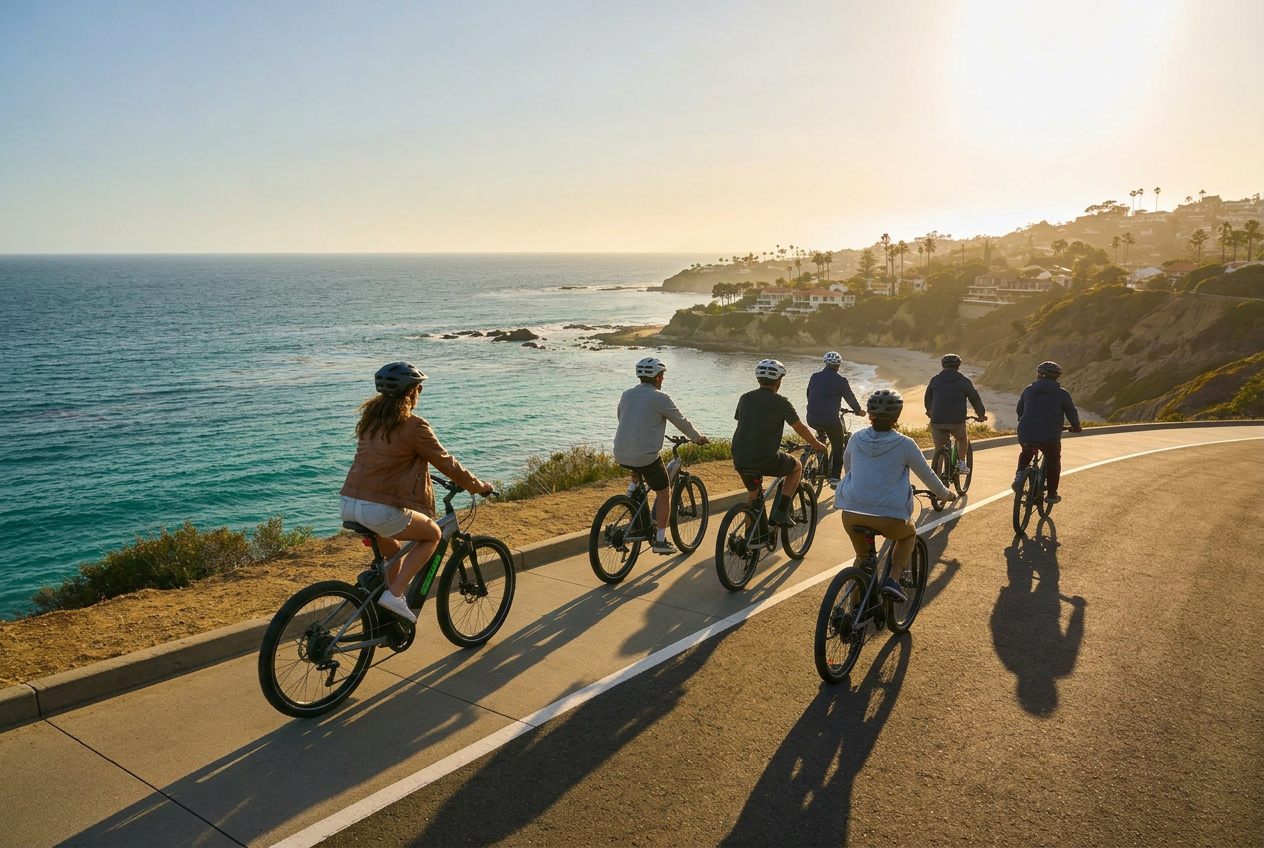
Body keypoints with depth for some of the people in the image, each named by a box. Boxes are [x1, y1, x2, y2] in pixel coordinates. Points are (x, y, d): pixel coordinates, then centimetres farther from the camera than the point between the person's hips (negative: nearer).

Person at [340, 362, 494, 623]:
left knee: (390, 540, 34)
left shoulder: (371, 417, 12)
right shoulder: (413, 426, -9)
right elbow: (447, 463, -1)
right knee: (432, 534, 15)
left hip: (349, 505, 8)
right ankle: (394, 594, 4)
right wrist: (478, 486, 14)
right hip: (381, 511, -8)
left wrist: (418, 471, 42)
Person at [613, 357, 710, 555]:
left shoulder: (627, 395, 11)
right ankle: (660, 541, 12)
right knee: (663, 493, 10)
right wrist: (698, 438, 19)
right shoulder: (660, 398, -6)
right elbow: (682, 422, 2)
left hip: (621, 456, 6)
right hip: (646, 456, -6)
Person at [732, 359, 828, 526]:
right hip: (766, 460, -5)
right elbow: (801, 429, 5)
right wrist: (817, 445, 23)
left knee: (752, 493, 29)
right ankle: (779, 512, 11)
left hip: (740, 460, 5)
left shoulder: (745, 399, 10)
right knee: (797, 467, 22)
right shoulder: (780, 403, -4)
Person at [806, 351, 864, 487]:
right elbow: (850, 397, 4)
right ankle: (834, 478, 6)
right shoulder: (840, 380, -6)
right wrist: (858, 411, 23)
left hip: (812, 419, 5)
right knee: (838, 446, 13)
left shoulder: (815, 377, 8)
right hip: (830, 419, -5)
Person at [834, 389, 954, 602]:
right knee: (909, 534, 30)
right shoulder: (904, 444, 0)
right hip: (888, 516, -3)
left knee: (862, 556, 31)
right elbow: (927, 476, 12)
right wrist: (945, 493, 32)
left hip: (851, 512, 3)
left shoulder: (855, 439, 9)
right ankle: (893, 579, 11)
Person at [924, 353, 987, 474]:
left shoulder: (935, 380, 10)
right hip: (957, 421, -1)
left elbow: (928, 399, 23)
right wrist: (981, 415, 23)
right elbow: (975, 399, 9)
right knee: (963, 439, 27)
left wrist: (929, 412, 41)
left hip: (937, 420, 1)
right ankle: (961, 463, 18)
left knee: (939, 447, 15)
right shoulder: (964, 381, 3)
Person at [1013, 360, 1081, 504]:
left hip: (1025, 435, 3)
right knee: (1053, 461, 23)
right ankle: (1051, 494, 25)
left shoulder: (1028, 390, 11)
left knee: (1026, 453, 33)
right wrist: (1076, 426, 30)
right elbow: (1071, 412, 10)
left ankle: (1020, 474, 9)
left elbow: (1019, 410, 22)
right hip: (1050, 437, -2)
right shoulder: (1061, 394, 2)